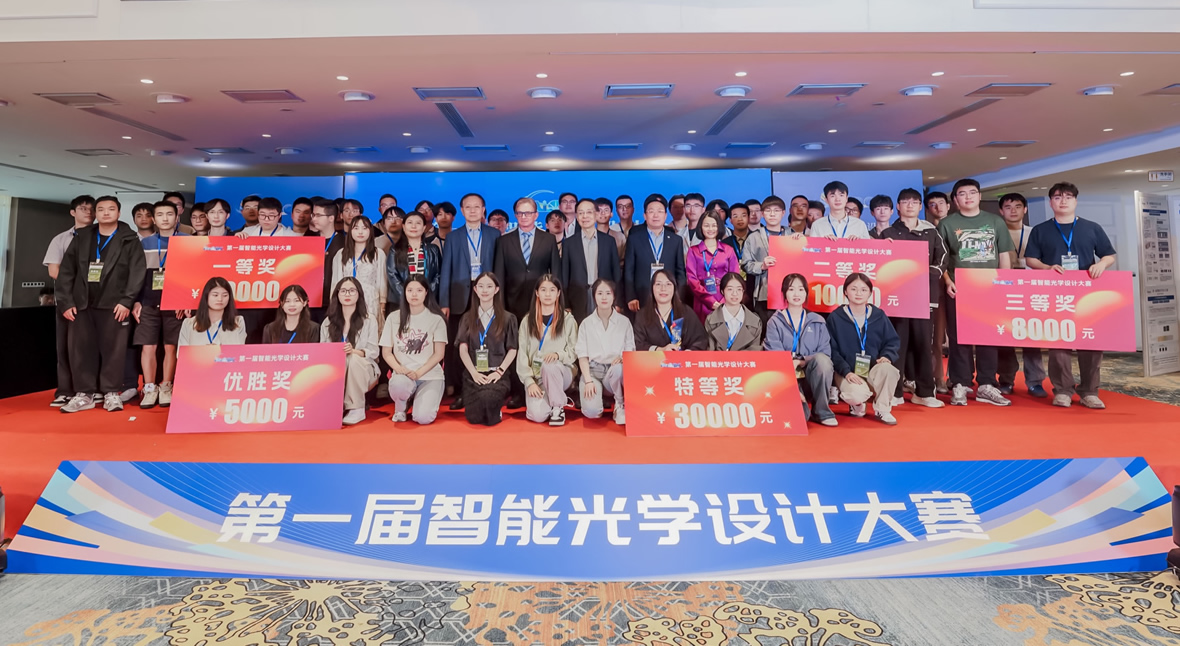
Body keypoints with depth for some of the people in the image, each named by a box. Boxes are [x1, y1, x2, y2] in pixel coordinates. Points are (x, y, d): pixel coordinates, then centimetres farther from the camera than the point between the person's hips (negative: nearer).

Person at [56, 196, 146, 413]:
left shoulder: (130, 241, 3)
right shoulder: (81, 238, 13)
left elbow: (137, 273, -6)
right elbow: (66, 271, 10)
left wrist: (126, 301, -15)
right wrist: (65, 301, 1)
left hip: (113, 305, -3)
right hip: (82, 304, 4)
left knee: (113, 350, -2)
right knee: (80, 349, 4)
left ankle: (111, 393, 7)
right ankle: (84, 394, 12)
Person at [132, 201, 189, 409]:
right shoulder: (144, 243, 11)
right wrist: (136, 301, 3)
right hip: (148, 304, 2)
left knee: (171, 347, 2)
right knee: (147, 346, 0)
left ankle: (165, 388, 12)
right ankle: (149, 388, 8)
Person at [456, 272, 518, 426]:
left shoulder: (507, 318, 7)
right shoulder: (467, 318, 12)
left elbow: (512, 350, 4)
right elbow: (463, 349, 4)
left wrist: (499, 371, -11)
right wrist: (474, 373, -11)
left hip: (497, 374, -2)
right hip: (473, 374, 2)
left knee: (487, 398, -35)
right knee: (473, 417, -19)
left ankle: (497, 408, 1)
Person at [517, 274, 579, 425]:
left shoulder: (568, 319, 3)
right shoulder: (528, 321, 6)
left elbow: (575, 352, 0)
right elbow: (522, 355, 2)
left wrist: (558, 354, -22)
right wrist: (529, 382, -11)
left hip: (561, 372, -1)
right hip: (536, 376, 1)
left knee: (549, 365, -37)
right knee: (538, 415, -24)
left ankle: (558, 407, -13)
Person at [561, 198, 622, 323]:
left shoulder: (609, 241, 8)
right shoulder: (569, 243, 6)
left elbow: (616, 271, 9)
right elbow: (564, 275, 6)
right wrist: (565, 306, 1)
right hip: (578, 303, 0)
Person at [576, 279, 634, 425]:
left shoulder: (624, 321, 3)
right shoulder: (586, 323, 3)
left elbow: (630, 351, 6)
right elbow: (582, 355, -1)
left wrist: (623, 358, -19)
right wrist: (588, 381, -15)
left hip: (614, 371, 1)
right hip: (593, 370, 0)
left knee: (618, 368, -39)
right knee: (592, 412, -27)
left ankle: (619, 406, -11)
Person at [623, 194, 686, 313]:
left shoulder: (676, 240, 10)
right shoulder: (634, 239, 6)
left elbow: (681, 272, 10)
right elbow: (628, 271, 3)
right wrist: (630, 298, -5)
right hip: (641, 301, -1)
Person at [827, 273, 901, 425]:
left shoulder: (879, 316, 6)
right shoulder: (835, 318, -3)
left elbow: (893, 342, 9)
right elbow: (832, 350, -6)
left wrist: (887, 356, -14)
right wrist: (846, 372, -18)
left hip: (874, 369, 3)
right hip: (848, 372, -3)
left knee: (888, 369, -33)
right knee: (856, 394, -34)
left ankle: (882, 409, -7)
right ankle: (856, 404, 9)